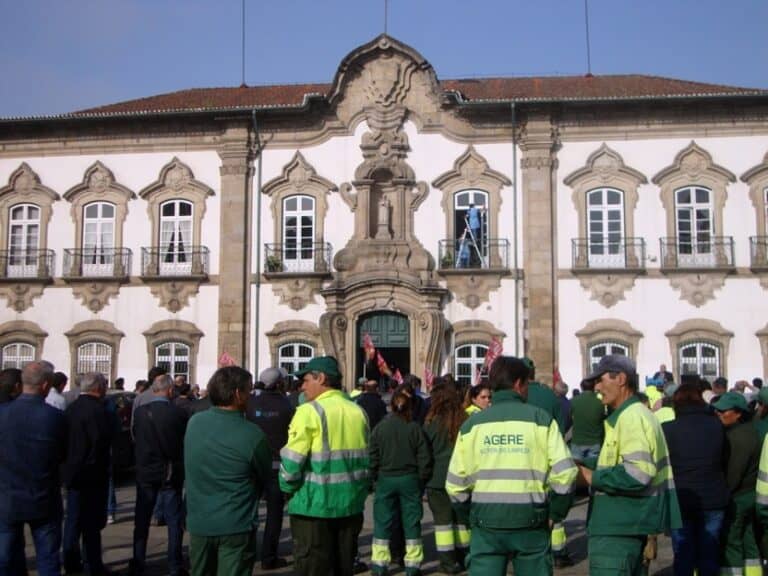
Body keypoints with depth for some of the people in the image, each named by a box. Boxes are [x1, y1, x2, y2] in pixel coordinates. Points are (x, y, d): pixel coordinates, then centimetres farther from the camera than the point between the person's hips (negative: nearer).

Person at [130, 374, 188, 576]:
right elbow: (185, 443, -7)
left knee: (142, 521, 14)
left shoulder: (140, 412, -10)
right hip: (171, 474, -2)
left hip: (145, 472, 2)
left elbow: (135, 437, 1)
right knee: (174, 522, 9)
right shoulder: (179, 414, -16)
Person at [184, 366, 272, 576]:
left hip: (198, 522, 5)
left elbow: (191, 469, 8)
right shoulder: (251, 434, -18)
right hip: (236, 525, -5)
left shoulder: (193, 422, -4)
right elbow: (265, 477, -2)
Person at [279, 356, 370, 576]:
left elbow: (292, 462, -14)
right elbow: (367, 460, 12)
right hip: (351, 504, 6)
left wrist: (287, 489, 3)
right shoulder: (358, 412, 8)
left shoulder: (309, 411, -12)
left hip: (314, 505, -6)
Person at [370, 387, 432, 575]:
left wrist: (374, 478, 12)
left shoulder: (380, 427, -5)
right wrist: (421, 480, 9)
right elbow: (424, 458, -4)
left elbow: (373, 457, -1)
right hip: (410, 480, 0)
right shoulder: (415, 428, -6)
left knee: (382, 522, 8)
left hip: (385, 480, 0)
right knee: (411, 521, 9)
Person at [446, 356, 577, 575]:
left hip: (486, 523, 1)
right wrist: (555, 514, 3)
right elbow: (564, 472, -9)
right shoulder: (541, 419, -2)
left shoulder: (472, 424, 3)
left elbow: (456, 482, 2)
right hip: (530, 524, -1)